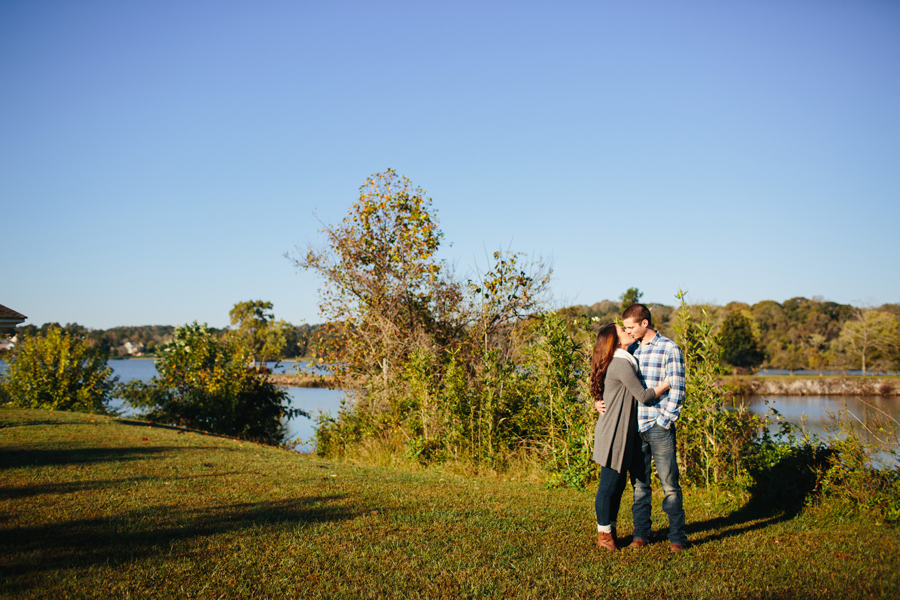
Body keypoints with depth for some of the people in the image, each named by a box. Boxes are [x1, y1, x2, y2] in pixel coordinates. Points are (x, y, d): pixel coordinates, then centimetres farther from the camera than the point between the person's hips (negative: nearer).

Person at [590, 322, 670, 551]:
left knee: (618, 484, 15)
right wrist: (668, 383, -4)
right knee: (609, 485, 1)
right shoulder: (621, 364, -17)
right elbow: (643, 396, -15)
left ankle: (610, 531, 26)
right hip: (613, 434, -10)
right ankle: (603, 535, 12)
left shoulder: (623, 361, 15)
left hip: (621, 433, 10)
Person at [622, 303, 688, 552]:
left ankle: (677, 537, 12)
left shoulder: (669, 349, -4)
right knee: (639, 484, 10)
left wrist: (664, 420, -11)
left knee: (669, 484, 1)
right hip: (635, 428, 5)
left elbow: (677, 389, -7)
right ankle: (641, 534, 19)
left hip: (660, 428, -5)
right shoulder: (631, 349, 12)